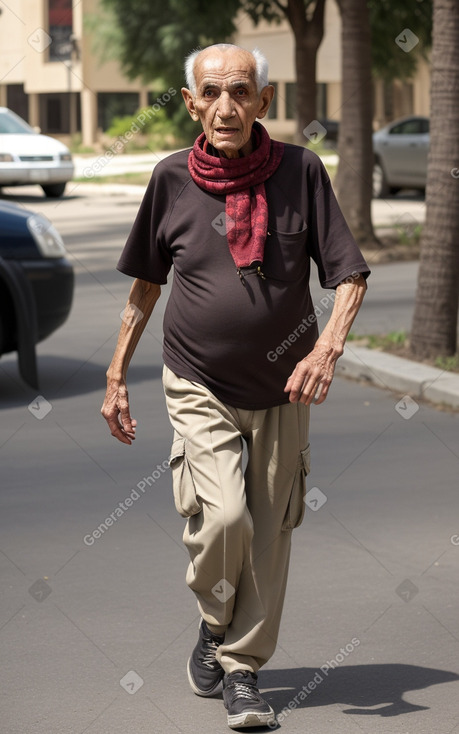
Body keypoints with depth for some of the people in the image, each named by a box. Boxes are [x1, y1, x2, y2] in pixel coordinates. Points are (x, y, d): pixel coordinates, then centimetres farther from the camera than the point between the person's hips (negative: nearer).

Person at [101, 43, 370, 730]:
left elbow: (349, 273, -5)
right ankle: (214, 621, 10)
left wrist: (328, 346, -22)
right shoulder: (173, 178, -6)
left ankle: (241, 669, 21)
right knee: (223, 516, -20)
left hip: (283, 389, 1)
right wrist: (116, 377, 8)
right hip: (200, 384, -1)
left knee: (269, 532, 5)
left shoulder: (301, 170, -7)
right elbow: (146, 284, 7)